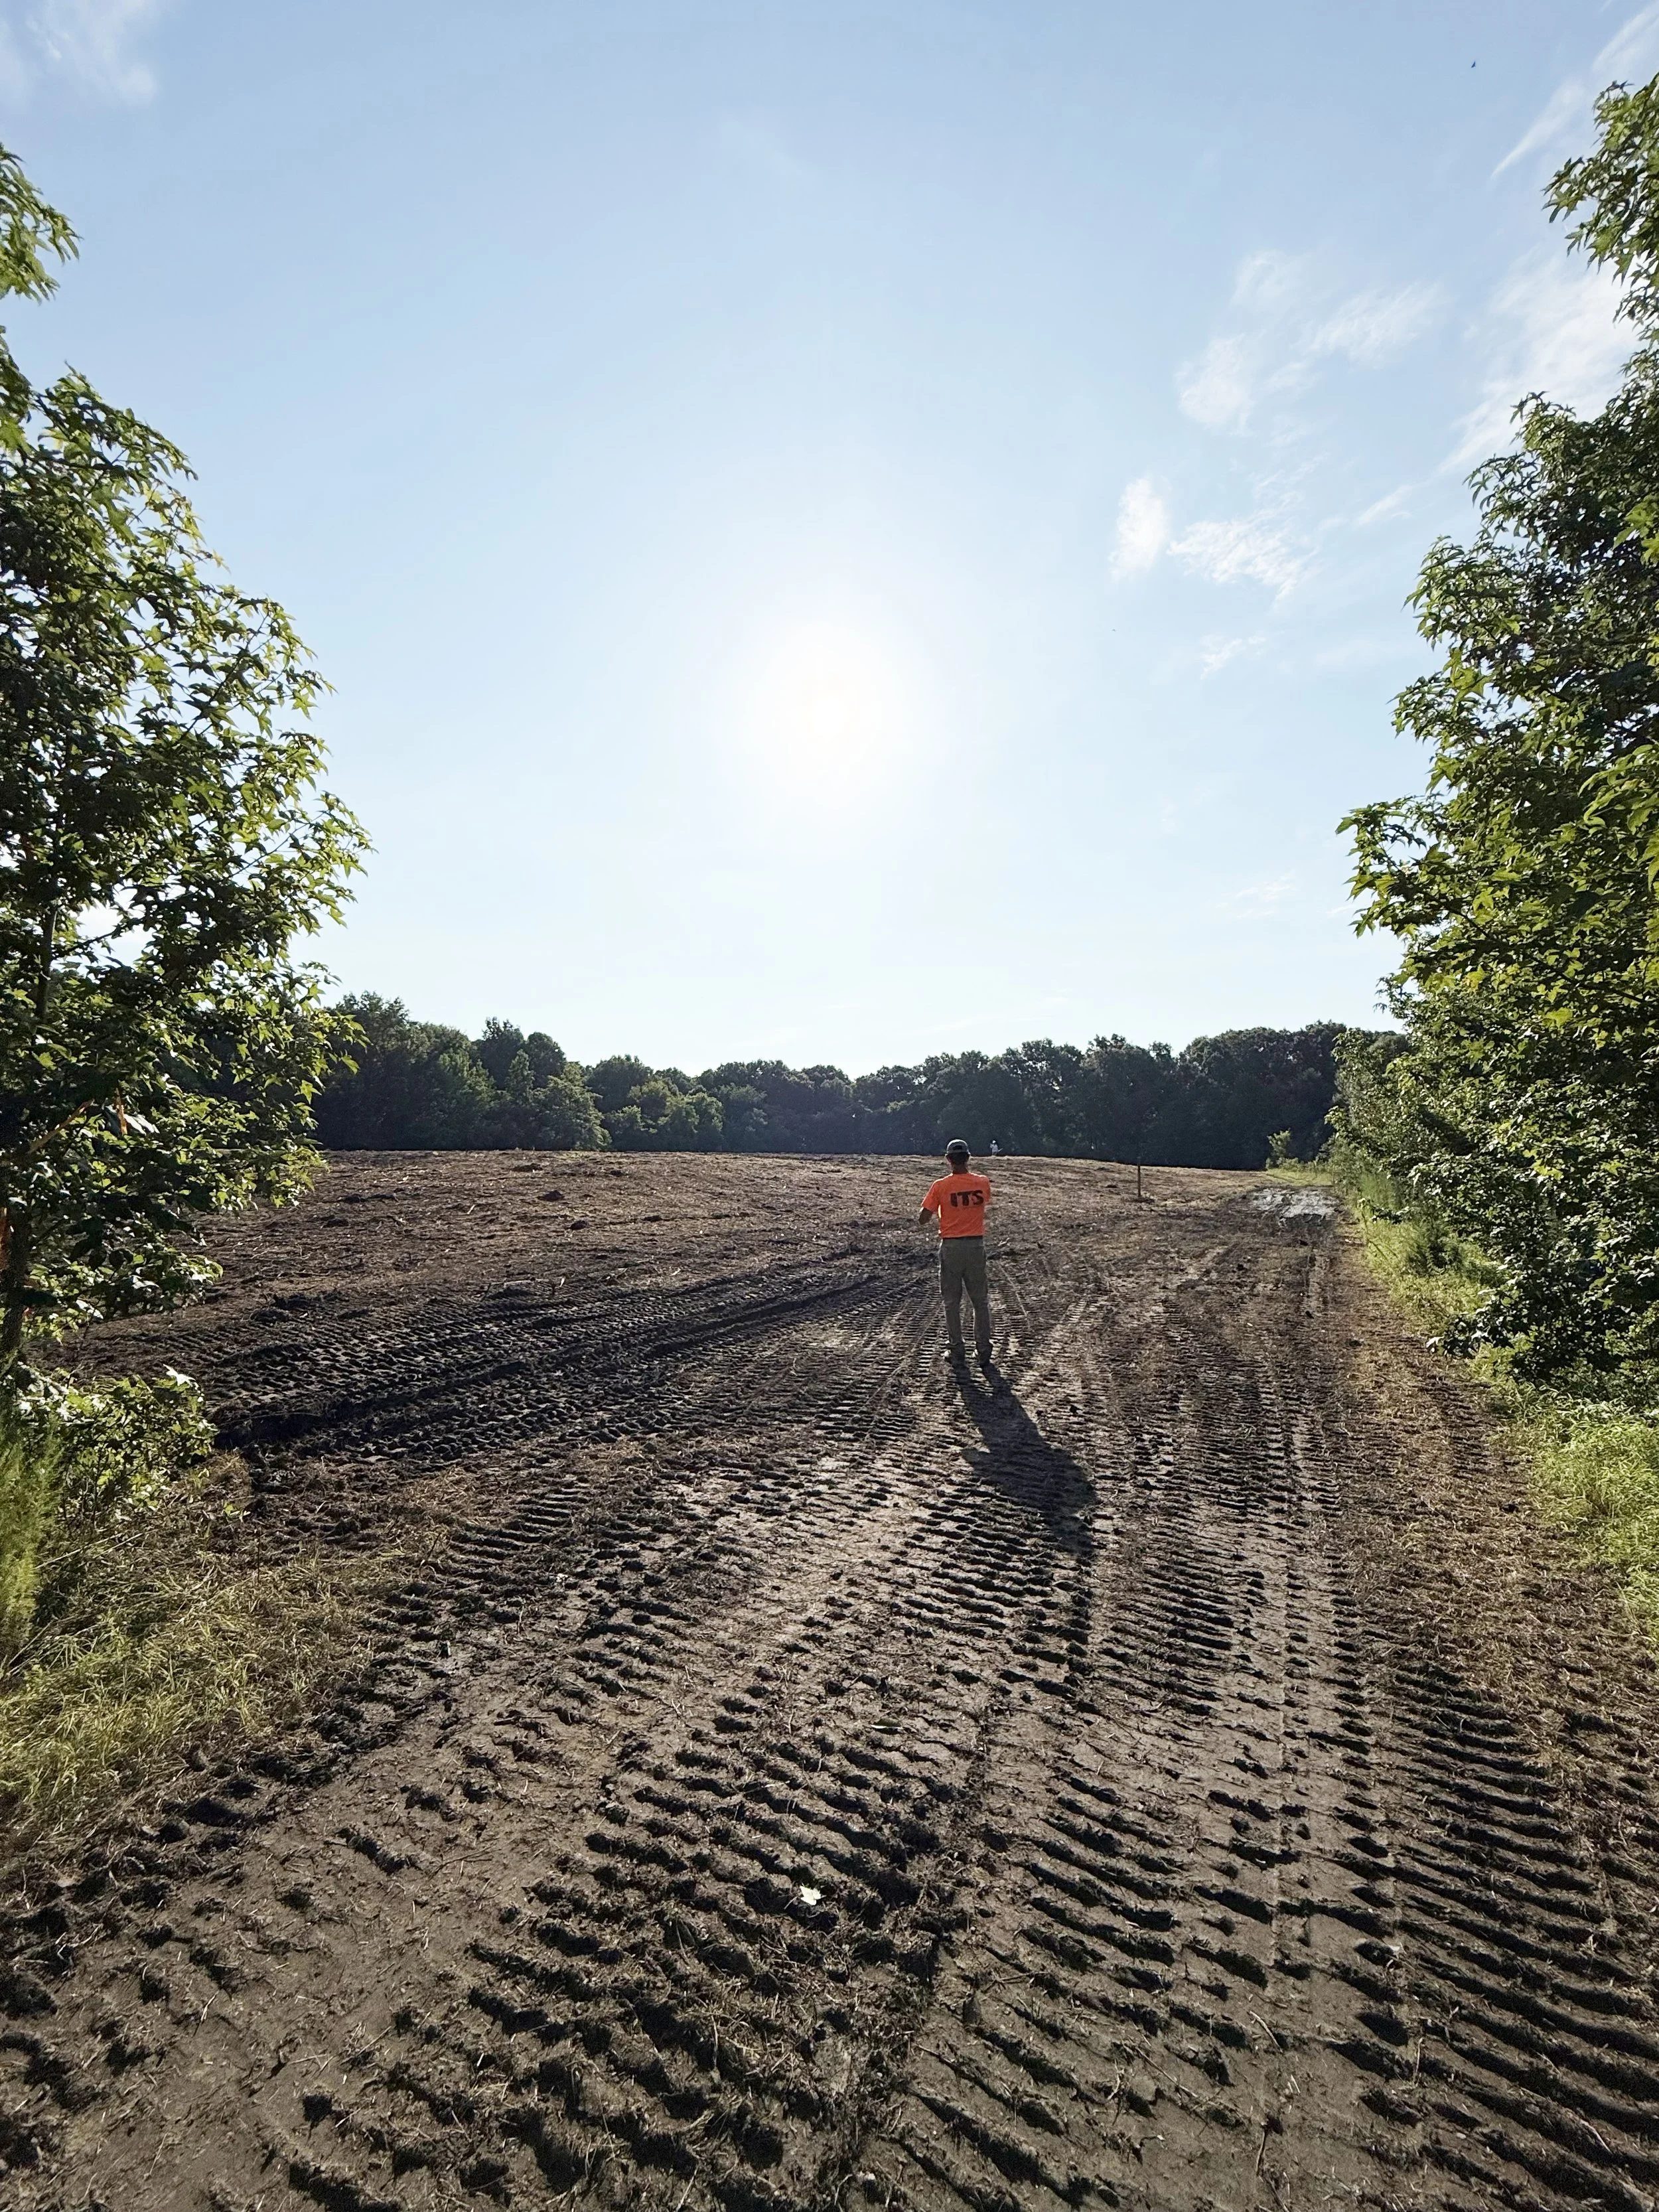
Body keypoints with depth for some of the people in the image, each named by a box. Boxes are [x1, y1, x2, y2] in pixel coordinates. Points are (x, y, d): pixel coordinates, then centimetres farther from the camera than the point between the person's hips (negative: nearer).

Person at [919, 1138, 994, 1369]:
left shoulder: (941, 1186, -10)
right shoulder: (982, 1183, -3)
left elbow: (923, 1219, -9)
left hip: (951, 1247, -2)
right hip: (976, 1245, 2)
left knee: (952, 1302, 9)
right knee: (981, 1300, 13)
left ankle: (958, 1354, 12)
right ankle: (984, 1352, 17)